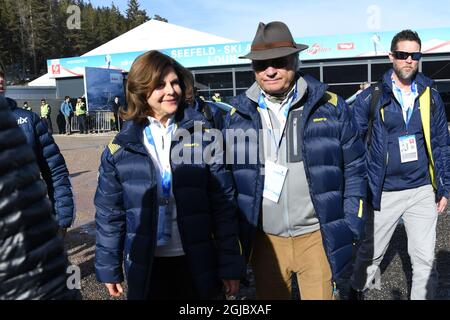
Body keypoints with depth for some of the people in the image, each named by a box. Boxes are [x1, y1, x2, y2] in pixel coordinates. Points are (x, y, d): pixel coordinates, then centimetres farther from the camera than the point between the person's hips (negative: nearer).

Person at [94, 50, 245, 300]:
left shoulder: (202, 135, -5)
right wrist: (109, 268, 6)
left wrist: (230, 264, -6)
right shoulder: (121, 148, -2)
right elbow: (110, 212, 4)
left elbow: (223, 202, -6)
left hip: (197, 263, -1)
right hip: (145, 267, 1)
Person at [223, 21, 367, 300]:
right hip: (264, 240, 2)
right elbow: (227, 178, 6)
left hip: (318, 237, -1)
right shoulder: (238, 115, 0)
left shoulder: (332, 107, -4)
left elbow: (354, 169, 2)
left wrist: (350, 227, -1)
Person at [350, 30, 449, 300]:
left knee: (425, 259, 7)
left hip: (422, 192, 2)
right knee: (370, 254, 12)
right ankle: (358, 291, 36)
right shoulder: (372, 98, -5)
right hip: (383, 193, -2)